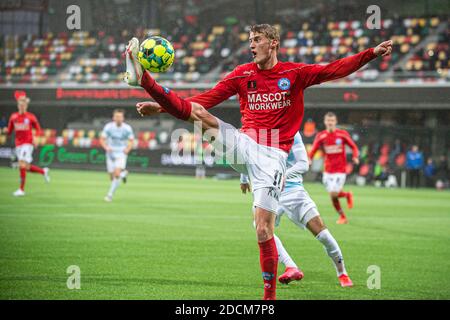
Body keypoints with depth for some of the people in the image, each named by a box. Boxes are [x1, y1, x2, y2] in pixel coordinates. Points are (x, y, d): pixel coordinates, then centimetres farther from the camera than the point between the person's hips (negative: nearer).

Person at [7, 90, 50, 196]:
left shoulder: (31, 117, -1)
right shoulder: (13, 117, 8)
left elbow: (38, 129, 5)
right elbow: (9, 131, 13)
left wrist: (36, 137, -13)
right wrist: (5, 131, -10)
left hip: (28, 144, -5)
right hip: (18, 144, 5)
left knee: (22, 165, -17)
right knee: (27, 167, 8)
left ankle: (21, 189, -13)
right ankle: (44, 171, 34)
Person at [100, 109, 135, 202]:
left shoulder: (127, 128, -8)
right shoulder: (108, 127, -8)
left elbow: (131, 141, 4)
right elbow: (102, 139, -3)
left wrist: (128, 149, -15)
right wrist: (106, 147, -22)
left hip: (121, 153, -2)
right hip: (111, 153, 2)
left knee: (117, 174, -20)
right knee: (112, 177, 6)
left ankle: (110, 194, -12)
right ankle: (123, 173, 41)